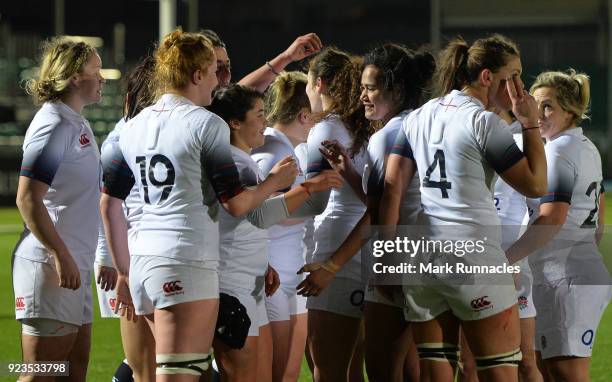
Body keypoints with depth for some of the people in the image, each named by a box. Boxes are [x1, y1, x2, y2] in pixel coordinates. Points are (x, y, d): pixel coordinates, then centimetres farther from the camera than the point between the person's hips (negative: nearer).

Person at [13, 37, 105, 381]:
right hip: (51, 265, -10)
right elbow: (27, 199, -20)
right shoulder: (54, 126, -13)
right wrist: (61, 255, -21)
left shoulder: (77, 124, 16)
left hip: (73, 264, 10)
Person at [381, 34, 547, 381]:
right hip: (475, 261, -6)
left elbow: (392, 187, 7)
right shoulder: (485, 122, -7)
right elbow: (535, 185, -8)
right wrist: (531, 123, -2)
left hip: (423, 261, 6)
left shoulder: (419, 118, 12)